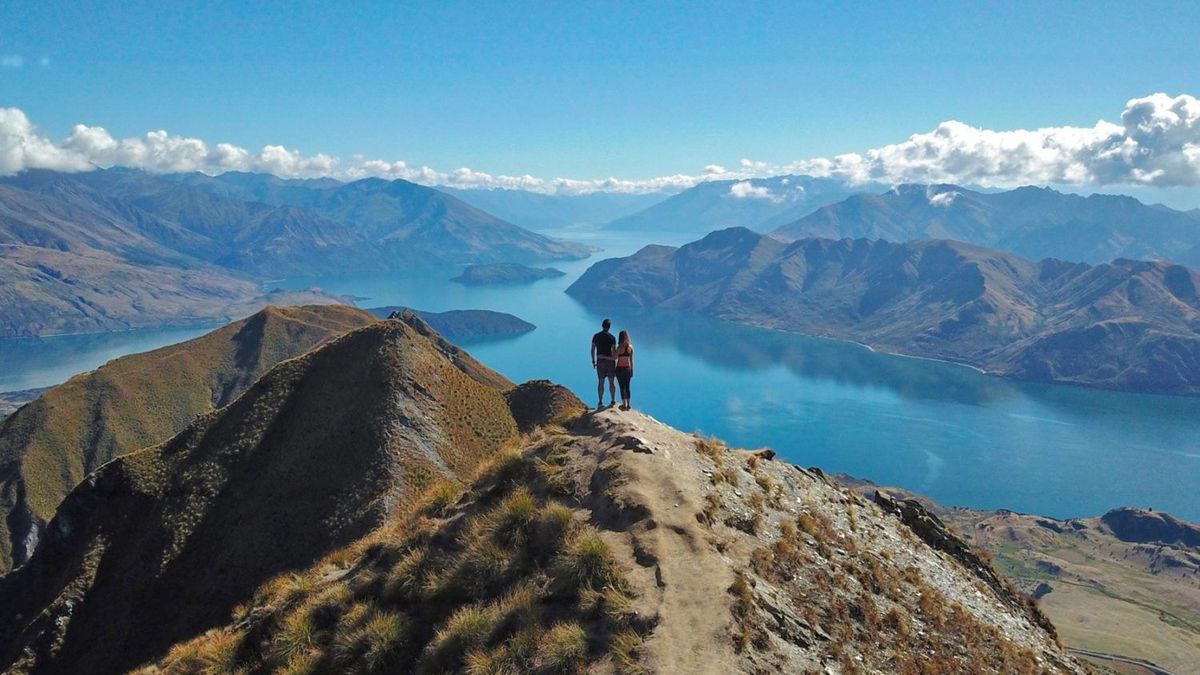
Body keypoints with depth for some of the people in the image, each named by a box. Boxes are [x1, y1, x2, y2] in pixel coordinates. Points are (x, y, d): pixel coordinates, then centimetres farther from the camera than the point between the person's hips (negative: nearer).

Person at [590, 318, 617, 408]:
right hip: (610, 361, -1)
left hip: (600, 361, 1)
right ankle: (613, 400, 12)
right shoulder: (612, 337, -5)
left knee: (600, 382, 3)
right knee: (611, 381, 9)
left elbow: (592, 349, -1)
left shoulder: (596, 336, -1)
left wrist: (593, 361, 7)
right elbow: (614, 351, -6)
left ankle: (600, 402, -1)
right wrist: (615, 363, 3)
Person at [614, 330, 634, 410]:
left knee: (622, 387, 2)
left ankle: (624, 405, 1)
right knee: (627, 387, 12)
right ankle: (629, 405, 14)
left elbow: (615, 357, -8)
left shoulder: (620, 347, -11)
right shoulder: (630, 347, 1)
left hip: (620, 369, -4)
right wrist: (632, 370, 13)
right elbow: (631, 360, 6)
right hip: (628, 368, 4)